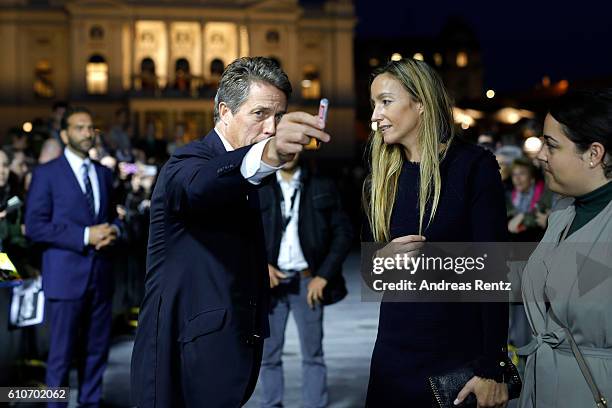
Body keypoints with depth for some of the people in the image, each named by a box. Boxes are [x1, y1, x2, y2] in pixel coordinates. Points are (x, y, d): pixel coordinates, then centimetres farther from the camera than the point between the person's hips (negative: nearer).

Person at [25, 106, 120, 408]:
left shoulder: (103, 173, 14)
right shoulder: (47, 173, -3)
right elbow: (34, 226, -10)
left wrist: (112, 231, -2)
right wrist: (85, 236, -16)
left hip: (100, 273, 5)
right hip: (65, 275, -5)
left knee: (97, 351, 10)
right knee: (62, 353, 0)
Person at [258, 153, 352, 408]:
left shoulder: (322, 187, 4)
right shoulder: (259, 188, 4)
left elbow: (343, 232, 3)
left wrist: (324, 275, -4)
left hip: (308, 281, 0)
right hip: (271, 281, 0)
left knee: (313, 354, 2)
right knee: (269, 354, 5)